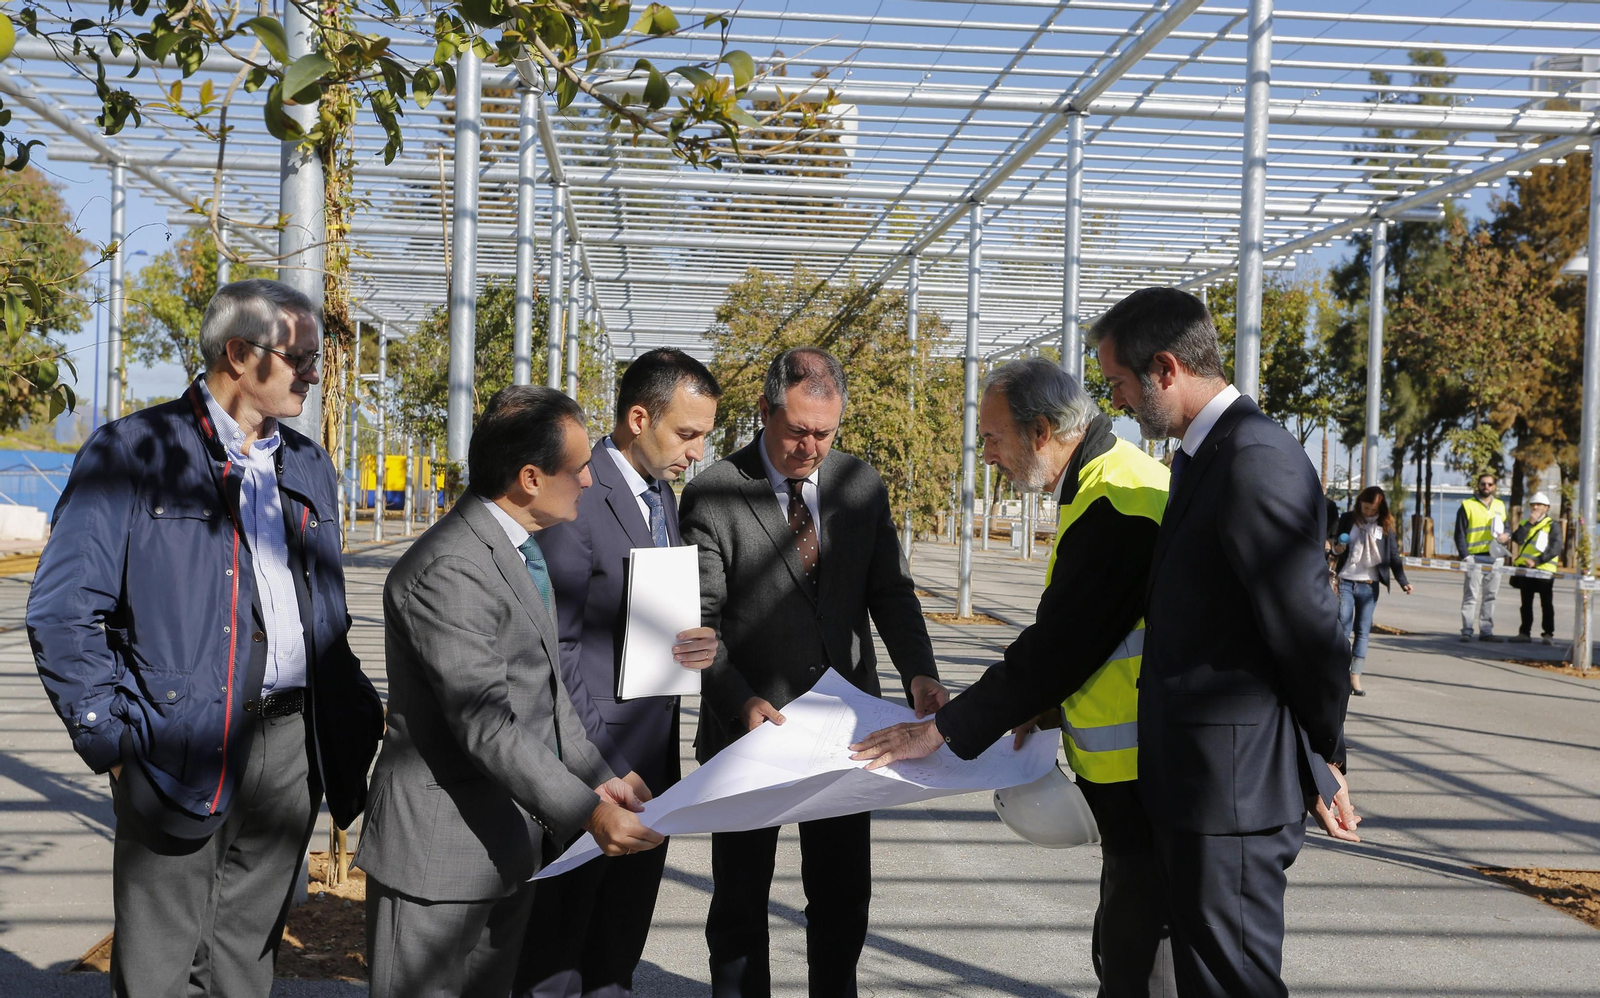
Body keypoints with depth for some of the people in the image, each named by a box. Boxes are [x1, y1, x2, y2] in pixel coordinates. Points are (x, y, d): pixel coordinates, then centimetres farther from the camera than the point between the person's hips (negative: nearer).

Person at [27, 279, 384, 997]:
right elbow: (62, 610, -8)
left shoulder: (309, 466, 14)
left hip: (291, 744, 6)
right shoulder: (132, 452, -6)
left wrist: (353, 714, 9)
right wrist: (109, 734, -11)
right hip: (186, 744, -5)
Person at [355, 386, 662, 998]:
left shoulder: (519, 545, 11)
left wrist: (596, 777, 11)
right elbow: (485, 723, -27)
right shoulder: (448, 571, -22)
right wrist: (584, 811, -31)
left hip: (513, 840, 10)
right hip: (444, 847, -10)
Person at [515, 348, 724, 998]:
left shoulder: (662, 497, 12)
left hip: (652, 757, 8)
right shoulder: (574, 499, -16)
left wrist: (702, 643, -4)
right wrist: (602, 769, -19)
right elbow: (555, 651, -17)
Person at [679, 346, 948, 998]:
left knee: (844, 896, 13)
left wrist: (919, 673, -14)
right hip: (750, 725, -3)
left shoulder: (861, 485, 3)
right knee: (740, 902, 11)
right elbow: (700, 620, -12)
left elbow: (890, 592, 3)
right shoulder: (713, 494, -10)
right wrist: (741, 701, -26)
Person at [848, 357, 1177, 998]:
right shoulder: (1119, 480, 12)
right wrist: (1041, 708, 12)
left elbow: (1056, 646, -22)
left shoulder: (1114, 502, -21)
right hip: (1135, 775, 10)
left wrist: (940, 730, -15)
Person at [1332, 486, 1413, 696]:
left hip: (1369, 586, 1)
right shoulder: (1348, 520, 3)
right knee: (1343, 629, -7)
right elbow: (1337, 547, 10)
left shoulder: (1385, 525, 3)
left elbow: (1394, 555, 4)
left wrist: (1403, 581, -7)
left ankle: (1355, 678, 0)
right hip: (1346, 582, -1)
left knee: (1363, 631, 0)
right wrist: (1337, 549, -14)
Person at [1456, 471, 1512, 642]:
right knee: (1471, 595, -7)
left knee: (1490, 596, 7)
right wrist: (1465, 556, -12)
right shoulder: (1467, 506, 0)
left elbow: (1505, 527, 24)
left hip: (1494, 558, 5)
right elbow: (1460, 534, -2)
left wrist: (1507, 537, 0)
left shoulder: (1500, 506, 15)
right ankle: (1467, 631, -6)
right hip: (1475, 557, -5)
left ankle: (1486, 630, 11)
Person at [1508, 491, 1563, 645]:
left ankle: (1548, 633, 4)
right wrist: (1530, 523, -9)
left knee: (1546, 604, 0)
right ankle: (1525, 632, 16)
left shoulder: (1553, 525, -1)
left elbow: (1555, 549, -12)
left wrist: (1536, 561, -21)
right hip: (1525, 569, 5)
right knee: (1526, 603, 10)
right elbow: (1518, 539, -5)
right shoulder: (1525, 523, 14)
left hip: (1544, 569, -5)